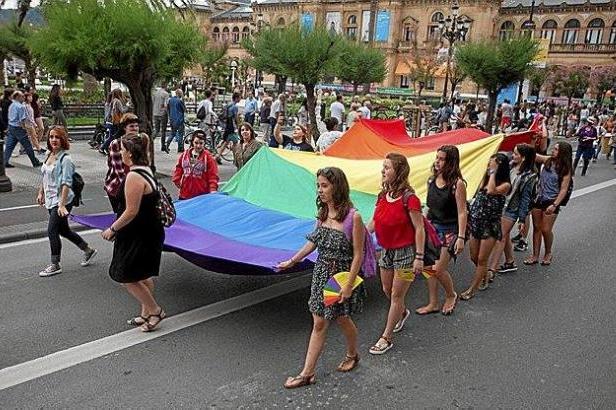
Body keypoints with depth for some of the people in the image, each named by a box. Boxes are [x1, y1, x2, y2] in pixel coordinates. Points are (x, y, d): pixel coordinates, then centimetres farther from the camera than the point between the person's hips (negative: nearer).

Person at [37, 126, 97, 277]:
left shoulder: (65, 159, -16)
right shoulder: (50, 155, 8)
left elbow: (66, 183, -21)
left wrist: (62, 205, -24)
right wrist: (41, 193, 21)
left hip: (61, 201, -8)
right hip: (50, 199, 8)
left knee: (52, 231, -5)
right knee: (63, 230, 16)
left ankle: (55, 265, 9)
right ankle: (88, 250, 32)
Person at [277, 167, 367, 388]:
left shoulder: (353, 217, -20)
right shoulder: (322, 213, 0)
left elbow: (358, 254, -16)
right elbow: (313, 241, 13)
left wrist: (349, 285, -17)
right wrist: (292, 261, 16)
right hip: (321, 272, 5)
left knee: (342, 319, 16)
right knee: (319, 324, 9)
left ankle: (352, 355, 45)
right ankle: (307, 373, 16)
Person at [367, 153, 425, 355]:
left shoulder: (409, 198, -21)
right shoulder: (383, 196, 0)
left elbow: (419, 229, -18)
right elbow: (374, 222, 9)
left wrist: (419, 257, -18)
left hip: (405, 252, -7)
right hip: (387, 250, 7)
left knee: (396, 295, 4)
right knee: (387, 290, 21)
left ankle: (386, 338, 15)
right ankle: (402, 313, 51)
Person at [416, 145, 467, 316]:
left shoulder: (457, 184, -15)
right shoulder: (432, 180, 3)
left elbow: (462, 212, -15)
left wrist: (461, 237, -19)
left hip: (449, 231, -6)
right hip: (433, 227, 6)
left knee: (438, 269, -7)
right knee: (429, 268, 8)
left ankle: (451, 295, 22)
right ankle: (433, 304, 23)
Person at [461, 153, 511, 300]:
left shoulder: (505, 185, -11)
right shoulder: (485, 180, 7)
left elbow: (491, 191, -31)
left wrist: (493, 173, -22)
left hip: (490, 225, -6)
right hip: (476, 222, 6)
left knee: (482, 260, 3)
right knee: (474, 257, 15)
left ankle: (472, 290, 12)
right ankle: (485, 276, 41)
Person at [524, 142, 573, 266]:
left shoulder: (566, 170, -10)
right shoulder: (547, 160, 2)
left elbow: (563, 190, -13)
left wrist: (555, 205, -20)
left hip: (551, 201, -4)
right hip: (538, 199, 4)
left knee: (546, 230, 1)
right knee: (536, 228, 8)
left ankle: (548, 253, 27)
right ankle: (535, 256, 17)